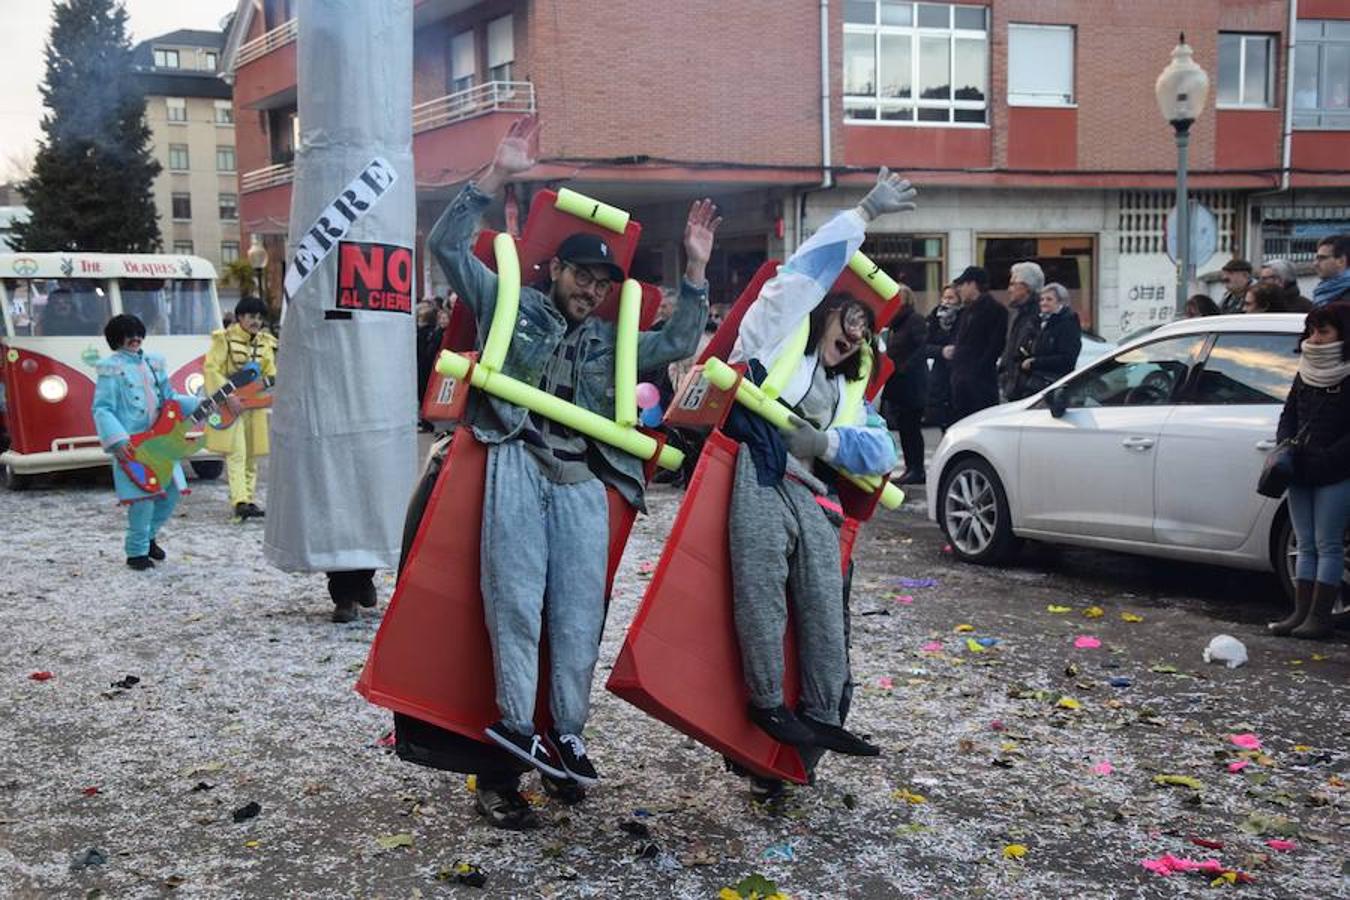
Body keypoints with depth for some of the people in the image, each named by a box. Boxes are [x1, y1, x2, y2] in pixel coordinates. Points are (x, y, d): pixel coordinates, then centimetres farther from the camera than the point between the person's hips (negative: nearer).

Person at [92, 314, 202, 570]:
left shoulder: (153, 363, 15)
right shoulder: (111, 368, -4)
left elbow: (170, 398, 19)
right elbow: (102, 409, -9)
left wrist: (200, 405, 6)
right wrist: (117, 440, -21)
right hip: (132, 445, -7)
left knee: (172, 491, 9)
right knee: (143, 496, -10)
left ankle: (148, 536, 32)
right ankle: (136, 551, 7)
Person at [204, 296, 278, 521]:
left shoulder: (265, 342, 9)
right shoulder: (225, 338, -8)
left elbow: (270, 373, 12)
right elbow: (211, 369, -13)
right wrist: (228, 396, -21)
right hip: (229, 405, -6)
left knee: (252, 455, 10)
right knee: (236, 453, -14)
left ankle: (250, 499, 17)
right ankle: (240, 501, -19)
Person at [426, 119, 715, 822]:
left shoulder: (608, 341, 25)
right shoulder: (508, 303, 13)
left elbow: (677, 344, 21)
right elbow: (447, 244, 6)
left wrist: (695, 270, 12)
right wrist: (495, 178, -2)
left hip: (582, 480, 4)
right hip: (519, 465, -4)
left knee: (579, 612, -1)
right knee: (515, 599, -11)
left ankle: (566, 734, 4)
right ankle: (515, 724, -10)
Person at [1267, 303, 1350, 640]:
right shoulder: (1306, 374, 13)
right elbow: (1288, 416, 18)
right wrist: (1286, 445, 0)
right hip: (1300, 473, 7)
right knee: (1306, 546, 9)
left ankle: (1319, 616, 1)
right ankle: (1301, 613, 12)